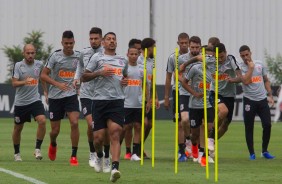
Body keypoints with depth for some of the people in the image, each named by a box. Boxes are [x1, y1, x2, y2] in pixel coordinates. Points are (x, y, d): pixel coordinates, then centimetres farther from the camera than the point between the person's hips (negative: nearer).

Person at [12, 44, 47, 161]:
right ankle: (16, 153, 27)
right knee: (18, 128, 9)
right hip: (20, 102, -1)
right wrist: (25, 82, -31)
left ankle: (38, 149, -11)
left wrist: (46, 92, 23)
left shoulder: (39, 64, 2)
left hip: (35, 100, 2)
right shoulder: (18, 66, -8)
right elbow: (14, 83, -14)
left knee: (42, 121, -21)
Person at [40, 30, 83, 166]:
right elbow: (43, 75, -8)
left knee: (74, 123, -20)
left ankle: (74, 156, -12)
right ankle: (53, 144, 42)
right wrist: (58, 84, -21)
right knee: (55, 130, 5)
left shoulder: (79, 56, 1)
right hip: (55, 96, -1)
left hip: (71, 95, 1)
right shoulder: (55, 56, -6)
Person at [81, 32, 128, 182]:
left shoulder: (123, 60, 17)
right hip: (100, 100, -2)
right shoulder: (97, 57, 6)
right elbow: (84, 77, 4)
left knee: (115, 134, -14)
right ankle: (99, 156, 33)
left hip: (117, 101, 2)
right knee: (99, 136, -1)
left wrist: (126, 81, 11)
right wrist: (99, 73, -12)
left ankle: (115, 168, -25)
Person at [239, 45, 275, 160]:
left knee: (267, 125, -4)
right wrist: (251, 67, -12)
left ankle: (264, 151, 11)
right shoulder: (241, 68, -4)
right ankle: (252, 153, 8)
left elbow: (266, 81, 17)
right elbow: (245, 81, -20)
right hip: (249, 100, -3)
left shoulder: (260, 64, 9)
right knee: (249, 127, 0)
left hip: (262, 100, 3)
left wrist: (270, 95, 11)